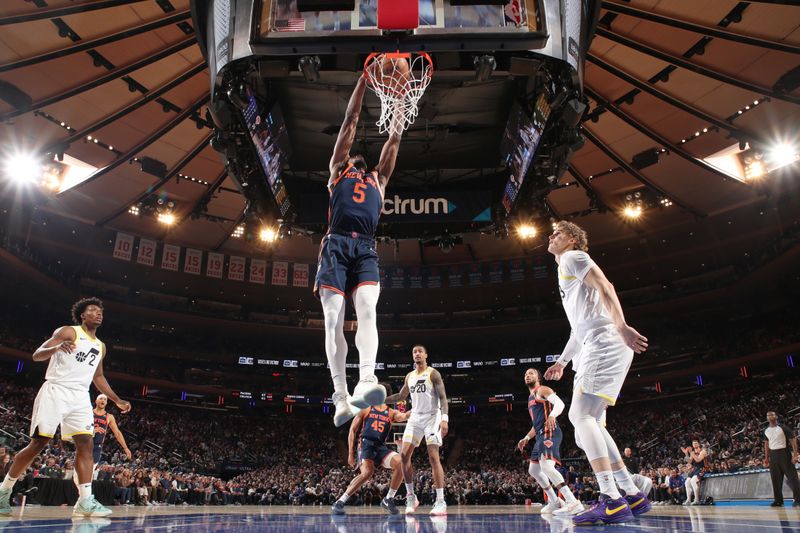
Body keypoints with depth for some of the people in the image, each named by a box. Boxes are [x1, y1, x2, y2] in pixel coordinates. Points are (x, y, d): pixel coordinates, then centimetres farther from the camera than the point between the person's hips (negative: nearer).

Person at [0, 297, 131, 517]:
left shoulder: (100, 346, 18)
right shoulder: (68, 332, -1)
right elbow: (37, 355, -9)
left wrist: (117, 400, 22)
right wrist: (56, 348, -31)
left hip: (80, 397, 6)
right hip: (55, 391, -5)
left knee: (85, 444, -8)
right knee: (38, 443, -3)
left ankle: (85, 501, -12)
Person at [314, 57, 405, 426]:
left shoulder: (378, 179, 32)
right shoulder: (337, 168, 25)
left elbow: (394, 138, 31)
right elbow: (350, 121, 24)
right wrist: (365, 78, 23)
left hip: (365, 249, 2)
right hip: (336, 246, -2)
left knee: (367, 310, -19)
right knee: (333, 320, -9)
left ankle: (366, 380, -35)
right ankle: (340, 394, -11)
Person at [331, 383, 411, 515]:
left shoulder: (391, 413, 16)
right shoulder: (366, 409, 10)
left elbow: (404, 416, -7)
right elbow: (352, 430, 8)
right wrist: (350, 453, 0)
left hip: (381, 447, 4)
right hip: (366, 444, -4)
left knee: (400, 462, -21)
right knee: (368, 472, -31)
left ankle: (388, 499, -5)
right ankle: (339, 502, -20)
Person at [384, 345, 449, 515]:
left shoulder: (433, 373, -5)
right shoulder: (409, 376, 13)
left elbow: (443, 397, -12)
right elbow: (401, 396, 25)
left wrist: (445, 418, -24)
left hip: (432, 417, -6)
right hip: (415, 418, 6)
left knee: (433, 456, -14)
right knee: (404, 455, -4)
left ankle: (440, 501, -10)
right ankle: (410, 497, 8)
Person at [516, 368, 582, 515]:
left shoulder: (542, 390, 0)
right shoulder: (531, 398, 27)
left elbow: (559, 403, -19)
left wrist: (552, 415, -38)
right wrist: (526, 438, 24)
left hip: (550, 432, -10)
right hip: (541, 436, 10)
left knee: (546, 467, -27)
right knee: (533, 470, 14)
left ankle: (573, 503, -31)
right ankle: (555, 502, 21)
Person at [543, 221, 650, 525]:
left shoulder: (573, 257, 3)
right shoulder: (565, 271, 30)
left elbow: (605, 286, -15)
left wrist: (621, 326, -29)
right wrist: (562, 361, 34)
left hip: (605, 345, -10)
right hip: (594, 351, 10)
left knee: (580, 414, -18)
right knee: (587, 421, 7)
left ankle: (612, 501, -23)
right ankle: (633, 496, 11)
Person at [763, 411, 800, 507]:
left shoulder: (783, 428, -7)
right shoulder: (766, 431, 10)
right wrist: (766, 457, 16)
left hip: (784, 453, -6)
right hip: (773, 455, 6)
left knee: (792, 477, -5)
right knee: (776, 479, 7)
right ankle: (778, 500, 12)